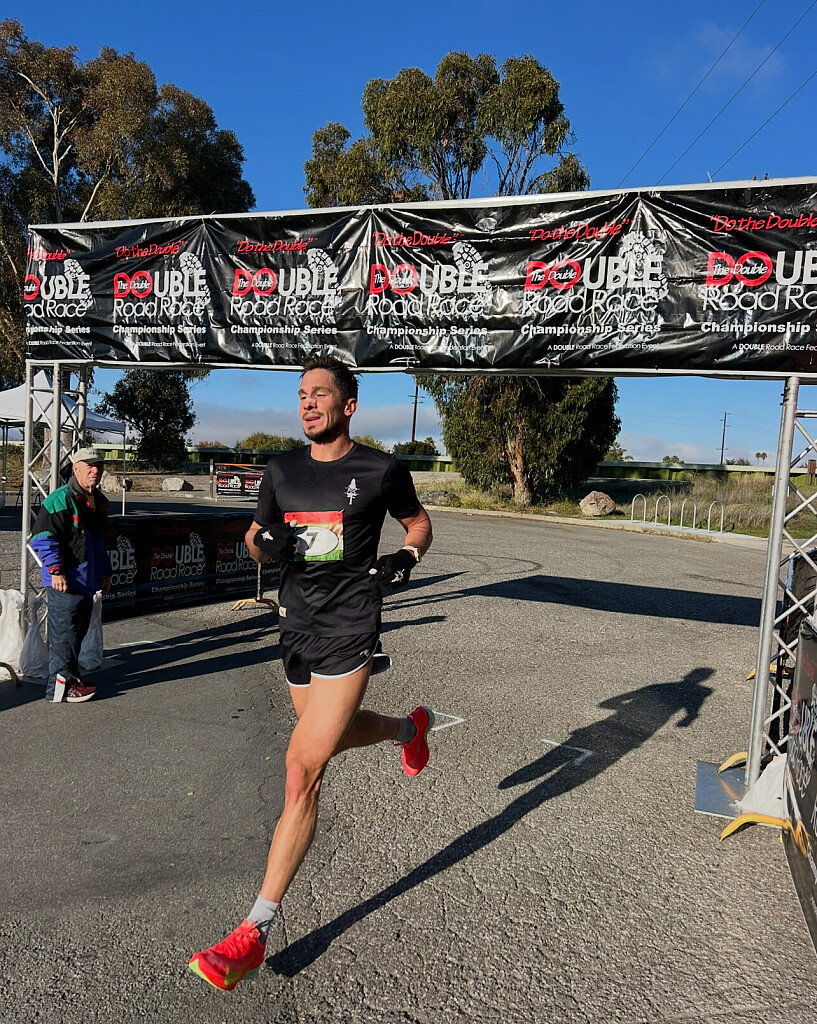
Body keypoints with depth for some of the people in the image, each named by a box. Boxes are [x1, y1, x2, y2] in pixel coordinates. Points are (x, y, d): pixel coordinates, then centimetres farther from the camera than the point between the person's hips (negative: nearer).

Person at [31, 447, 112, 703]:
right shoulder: (61, 500, -13)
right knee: (64, 634, -3)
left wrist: (105, 571, 22)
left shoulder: (99, 501, 15)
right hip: (65, 581, -9)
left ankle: (70, 678, 27)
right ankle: (60, 686, 6)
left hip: (88, 581, 9)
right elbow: (43, 537, -16)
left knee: (78, 633, 16)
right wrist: (56, 570, -21)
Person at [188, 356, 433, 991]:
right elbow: (256, 539, 15)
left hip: (350, 630, -6)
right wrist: (265, 544, -9)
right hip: (297, 627, 6)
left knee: (302, 770, -10)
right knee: (335, 733, 24)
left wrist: (407, 557, -10)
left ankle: (254, 933, 1)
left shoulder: (381, 471, -5)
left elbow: (419, 523, 11)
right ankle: (411, 727, 57)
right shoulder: (283, 470, 5)